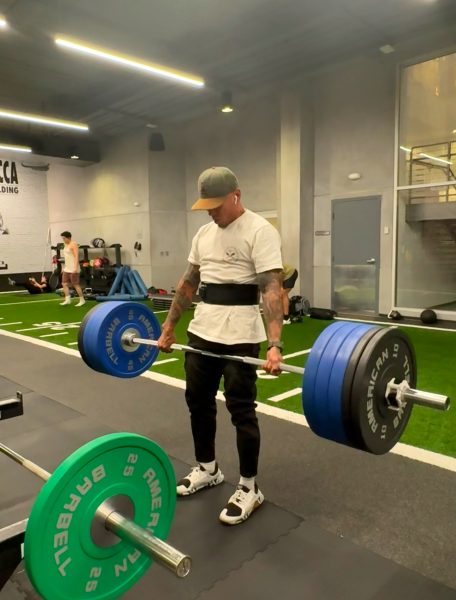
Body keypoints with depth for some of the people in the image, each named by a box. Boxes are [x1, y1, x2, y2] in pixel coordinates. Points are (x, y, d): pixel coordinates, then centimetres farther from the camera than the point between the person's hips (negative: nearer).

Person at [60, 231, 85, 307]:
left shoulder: (73, 245, -11)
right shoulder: (66, 245, 15)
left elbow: (76, 256, -19)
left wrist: (75, 268, -27)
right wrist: (64, 267, 20)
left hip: (73, 269, -9)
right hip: (66, 269, 9)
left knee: (76, 284, -3)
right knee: (64, 284, 3)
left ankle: (82, 300, 6)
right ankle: (68, 299, 6)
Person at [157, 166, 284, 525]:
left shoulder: (259, 231, -12)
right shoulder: (204, 233, 12)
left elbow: (272, 289, -21)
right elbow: (189, 282, 17)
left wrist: (275, 345, -31)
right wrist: (169, 327, 17)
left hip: (239, 333, -8)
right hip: (202, 330, 8)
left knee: (241, 409, 1)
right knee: (198, 400, 17)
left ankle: (249, 489, 19)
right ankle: (207, 469, 37)